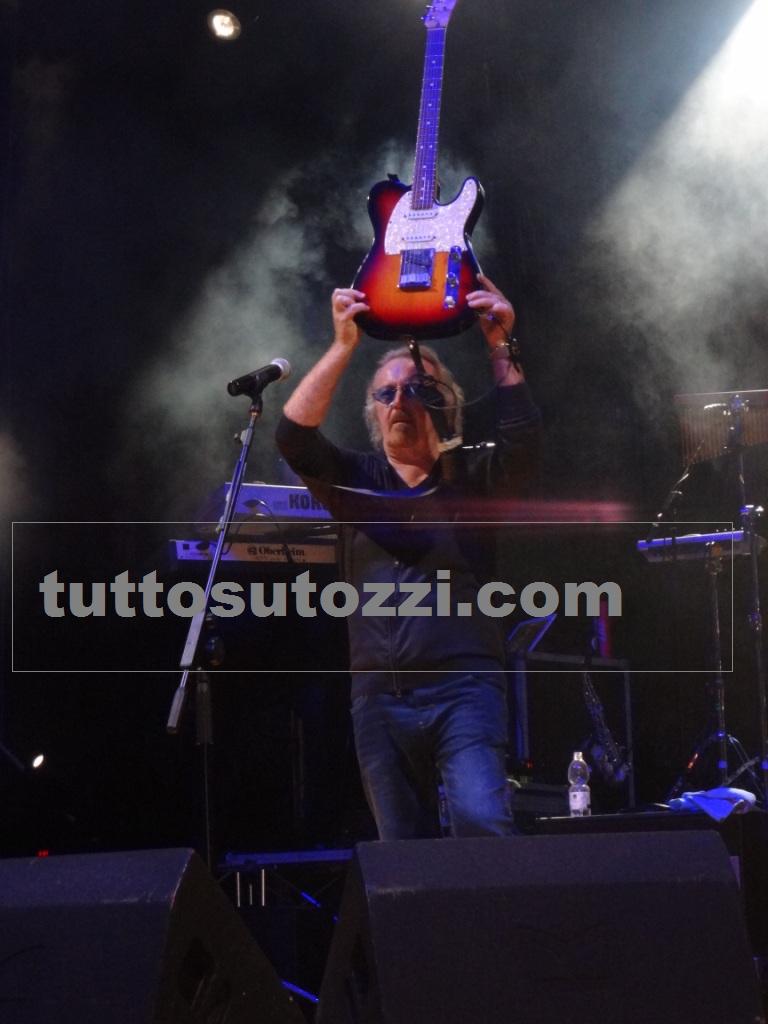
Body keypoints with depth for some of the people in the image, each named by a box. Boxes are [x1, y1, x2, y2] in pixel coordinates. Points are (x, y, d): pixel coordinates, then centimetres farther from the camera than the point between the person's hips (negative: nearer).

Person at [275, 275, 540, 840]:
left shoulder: (470, 480, 8)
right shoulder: (355, 481, 12)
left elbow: (522, 440, -11)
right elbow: (294, 434, -4)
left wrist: (501, 350, -16)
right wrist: (344, 345, -11)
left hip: (463, 689, -3)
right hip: (379, 697, 3)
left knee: (481, 820, -25)